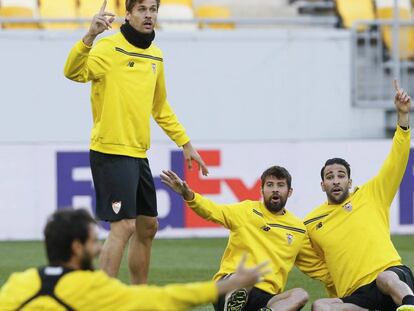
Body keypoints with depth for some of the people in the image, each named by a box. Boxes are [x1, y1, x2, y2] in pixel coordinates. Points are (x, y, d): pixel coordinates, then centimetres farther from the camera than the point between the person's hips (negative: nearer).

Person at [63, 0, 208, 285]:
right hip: (111, 151, -8)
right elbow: (74, 72, -29)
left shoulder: (156, 56, 13)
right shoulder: (110, 47, -10)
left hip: (138, 154, 8)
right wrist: (90, 36, -43)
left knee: (148, 227, 14)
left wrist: (185, 143, 24)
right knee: (124, 226, -14)